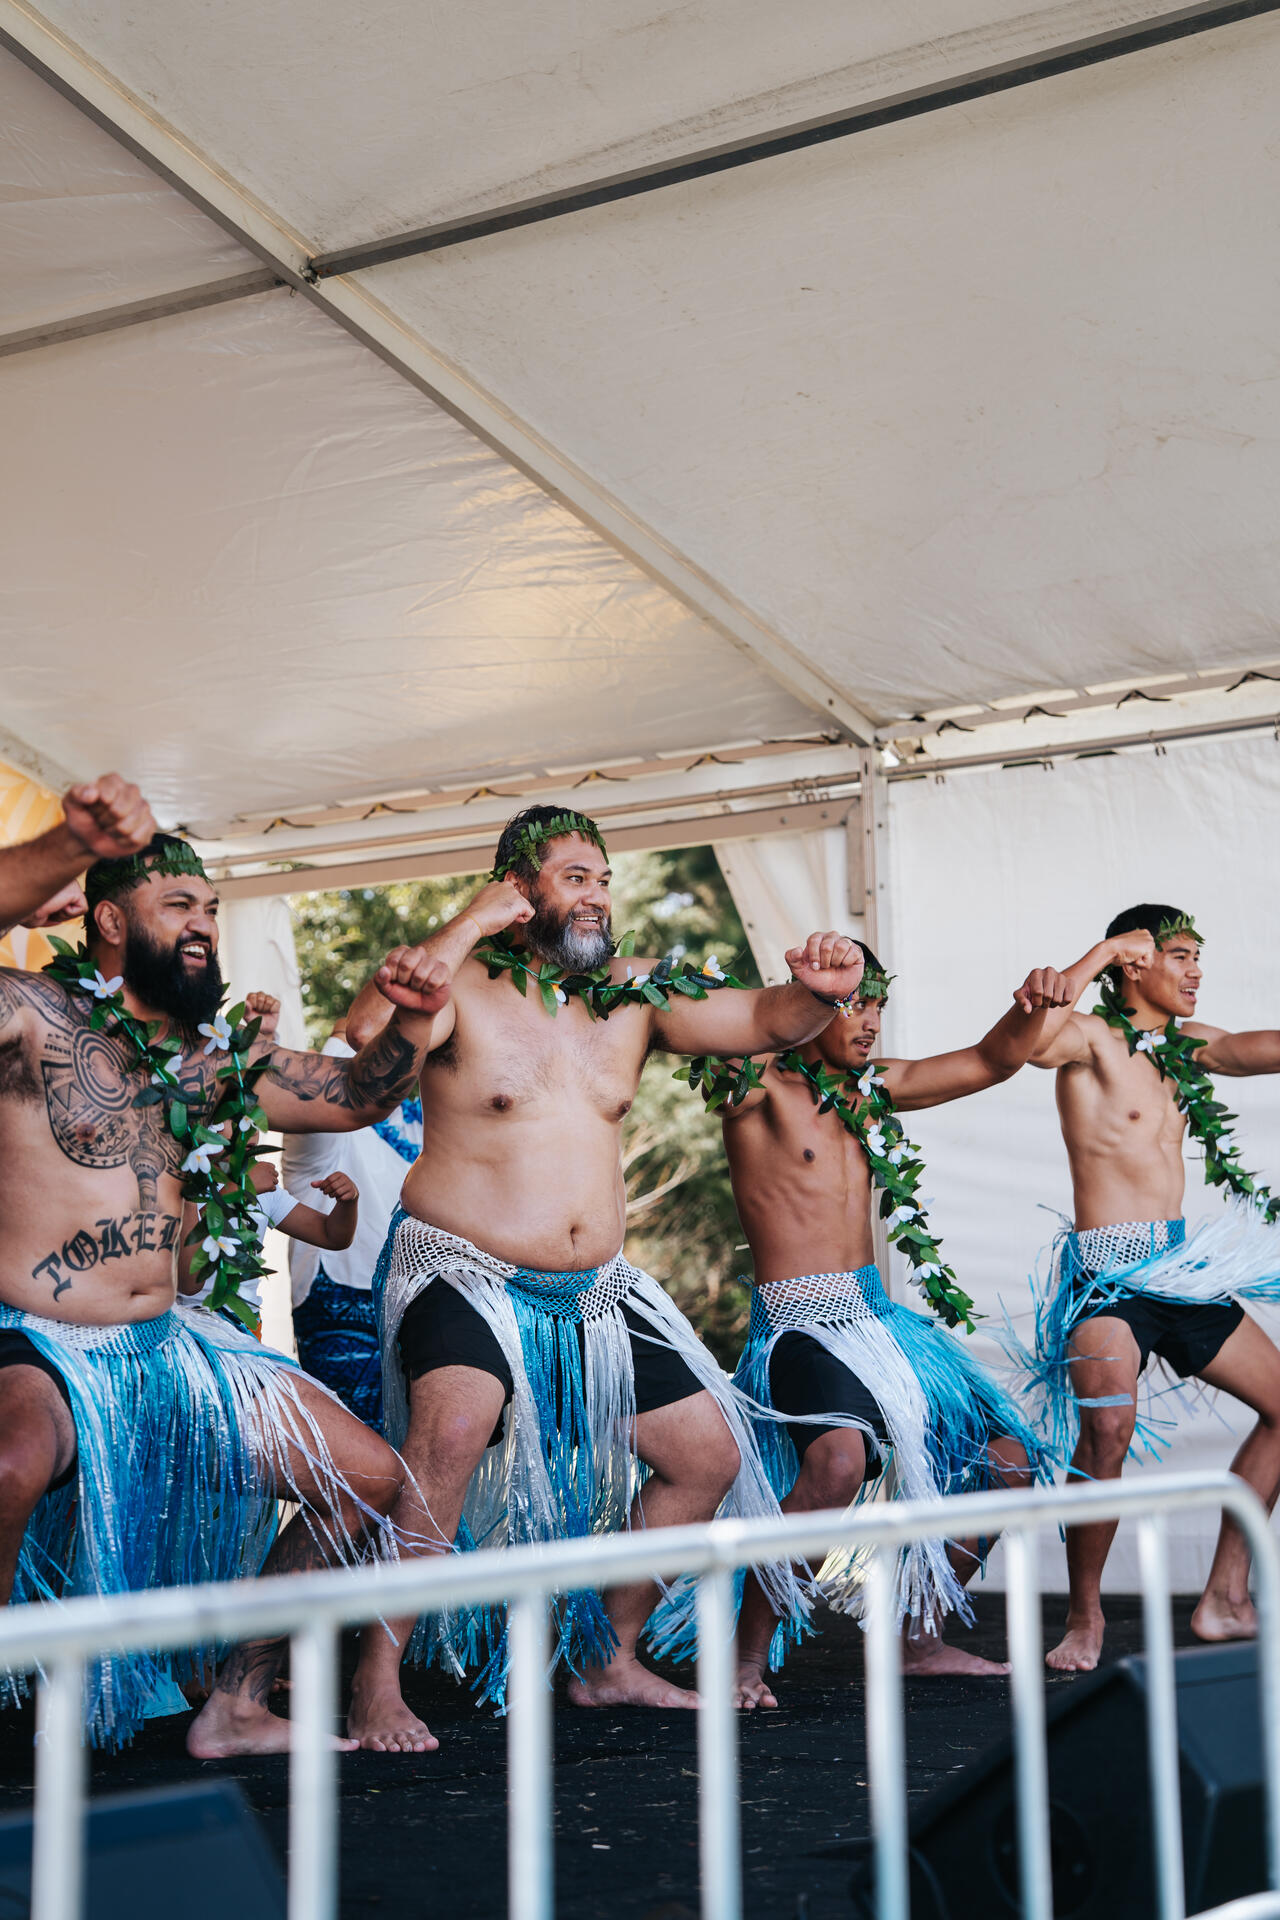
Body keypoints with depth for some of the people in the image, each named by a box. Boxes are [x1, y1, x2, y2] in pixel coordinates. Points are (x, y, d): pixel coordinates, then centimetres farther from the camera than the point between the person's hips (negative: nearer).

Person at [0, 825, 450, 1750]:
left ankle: (236, 1707, 15)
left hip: (167, 1343, 7)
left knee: (371, 1478, 3)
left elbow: (357, 1095, 20)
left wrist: (415, 1018, 0)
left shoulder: (215, 1057, 12)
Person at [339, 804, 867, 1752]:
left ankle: (608, 1659, 26)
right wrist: (467, 925, -29)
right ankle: (377, 1681, -20)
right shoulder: (464, 987, -10)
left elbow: (763, 1020, 1)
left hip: (597, 1290, 7)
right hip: (464, 1273, -6)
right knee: (456, 1424, -34)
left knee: (708, 1456, 9)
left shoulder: (636, 991, 5)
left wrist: (816, 994, -21)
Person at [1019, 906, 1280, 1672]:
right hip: (1109, 1271, -8)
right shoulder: (1092, 1037, -7)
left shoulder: (1189, 1043, 15)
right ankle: (1085, 1617, -8)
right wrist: (1098, 955, -21)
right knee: (1107, 1430, -27)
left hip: (1182, 1265, 8)